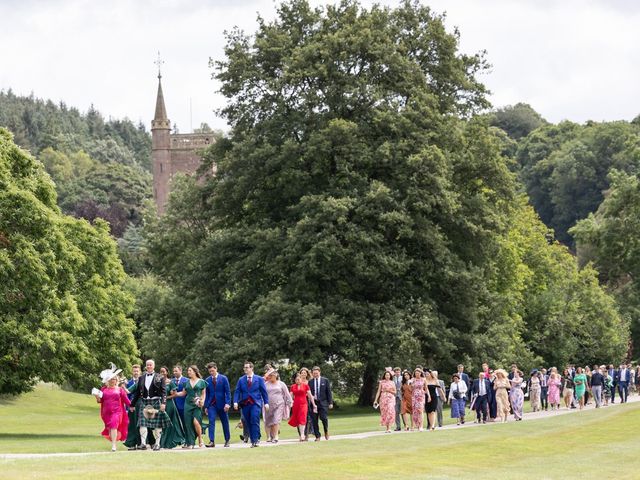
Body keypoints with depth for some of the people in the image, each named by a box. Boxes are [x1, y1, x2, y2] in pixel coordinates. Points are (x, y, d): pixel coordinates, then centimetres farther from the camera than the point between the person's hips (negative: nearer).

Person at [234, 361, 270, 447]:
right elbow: (237, 392, 5)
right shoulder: (241, 380, 11)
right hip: (245, 404, 3)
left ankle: (255, 440, -15)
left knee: (255, 421, -17)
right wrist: (235, 402, -10)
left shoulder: (259, 379, 8)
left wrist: (266, 403, 0)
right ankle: (253, 441, 8)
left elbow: (264, 391, 7)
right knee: (249, 423, 3)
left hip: (255, 403, -3)